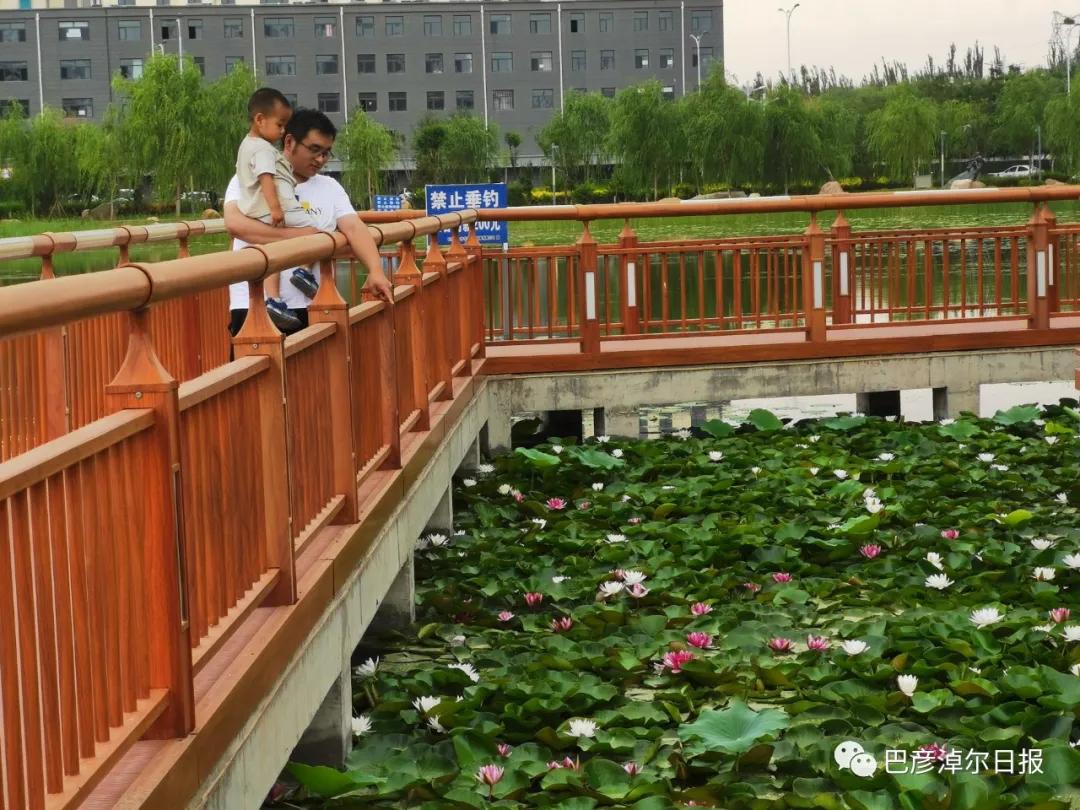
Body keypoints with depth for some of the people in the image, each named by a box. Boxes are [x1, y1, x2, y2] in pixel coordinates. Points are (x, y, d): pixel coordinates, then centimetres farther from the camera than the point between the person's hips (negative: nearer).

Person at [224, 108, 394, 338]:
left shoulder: (330, 187, 13)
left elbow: (353, 228, 1)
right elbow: (235, 223, -16)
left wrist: (376, 271, -18)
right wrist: (298, 235, -17)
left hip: (310, 308, 4)